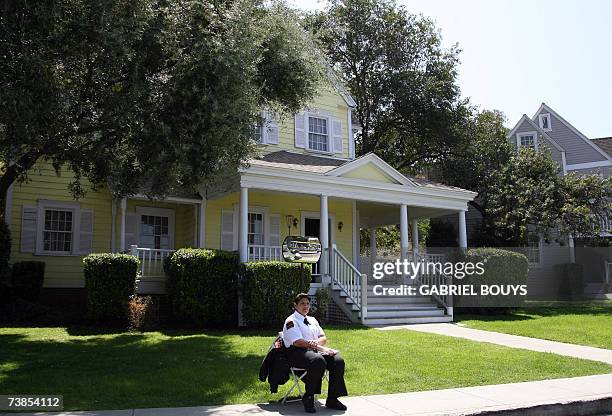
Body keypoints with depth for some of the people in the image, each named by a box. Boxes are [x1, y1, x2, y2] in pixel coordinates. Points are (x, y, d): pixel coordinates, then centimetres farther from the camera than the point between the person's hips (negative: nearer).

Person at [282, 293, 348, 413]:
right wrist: (320, 348, -18)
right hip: (297, 353, -7)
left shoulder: (312, 320, 25)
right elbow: (297, 342, -13)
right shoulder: (291, 321, 1)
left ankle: (332, 399, -17)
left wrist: (315, 343, -10)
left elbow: (323, 338, 16)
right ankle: (308, 398, -24)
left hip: (315, 350, 7)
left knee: (338, 360, -21)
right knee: (319, 361, -38)